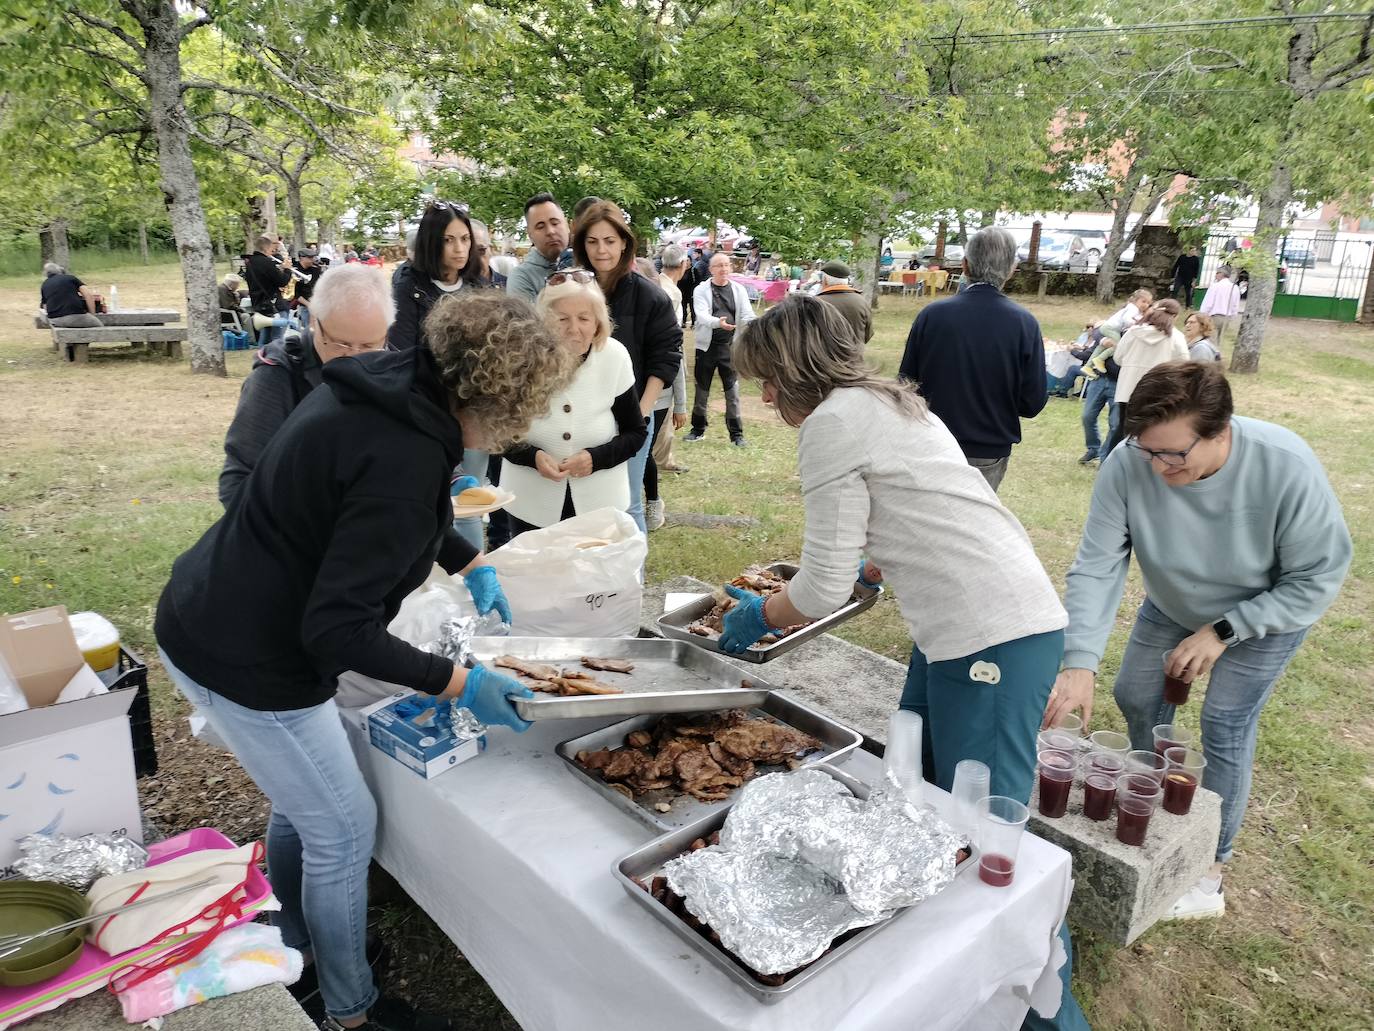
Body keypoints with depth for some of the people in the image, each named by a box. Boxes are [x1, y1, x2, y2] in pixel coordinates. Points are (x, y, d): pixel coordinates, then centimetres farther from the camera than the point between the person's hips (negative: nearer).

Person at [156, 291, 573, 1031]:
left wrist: (472, 565, 18)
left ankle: (293, 957, 47)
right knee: (344, 833, 7)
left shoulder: (384, 387, -2)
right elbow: (336, 631, -29)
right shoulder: (406, 457, -30)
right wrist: (458, 685, -22)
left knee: (300, 802, 25)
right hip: (247, 663, -9)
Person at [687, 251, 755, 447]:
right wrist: (718, 322, -37)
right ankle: (698, 429, 26)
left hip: (730, 346, 1)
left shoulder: (738, 290, 5)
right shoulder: (701, 290, -2)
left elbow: (747, 314, -2)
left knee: (733, 390, 1)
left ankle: (736, 434, 9)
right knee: (702, 389, 11)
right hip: (706, 345, -1)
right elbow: (701, 315, -18)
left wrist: (752, 324, -26)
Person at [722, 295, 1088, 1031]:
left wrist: (758, 617, 8)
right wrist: (867, 569, 34)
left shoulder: (832, 423, -13)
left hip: (993, 636, -10)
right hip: (978, 621, 10)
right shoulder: (886, 404, 16)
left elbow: (824, 590, -10)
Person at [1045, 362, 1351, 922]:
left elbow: (1318, 578, -24)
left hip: (1267, 612, -3)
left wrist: (1221, 632, -27)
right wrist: (1080, 663, -40)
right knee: (1136, 698, 9)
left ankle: (1209, 873, 13)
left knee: (1225, 728, -6)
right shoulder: (1128, 465, -33)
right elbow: (1096, 567, -30)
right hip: (1173, 605, 3)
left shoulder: (1288, 469, -37)